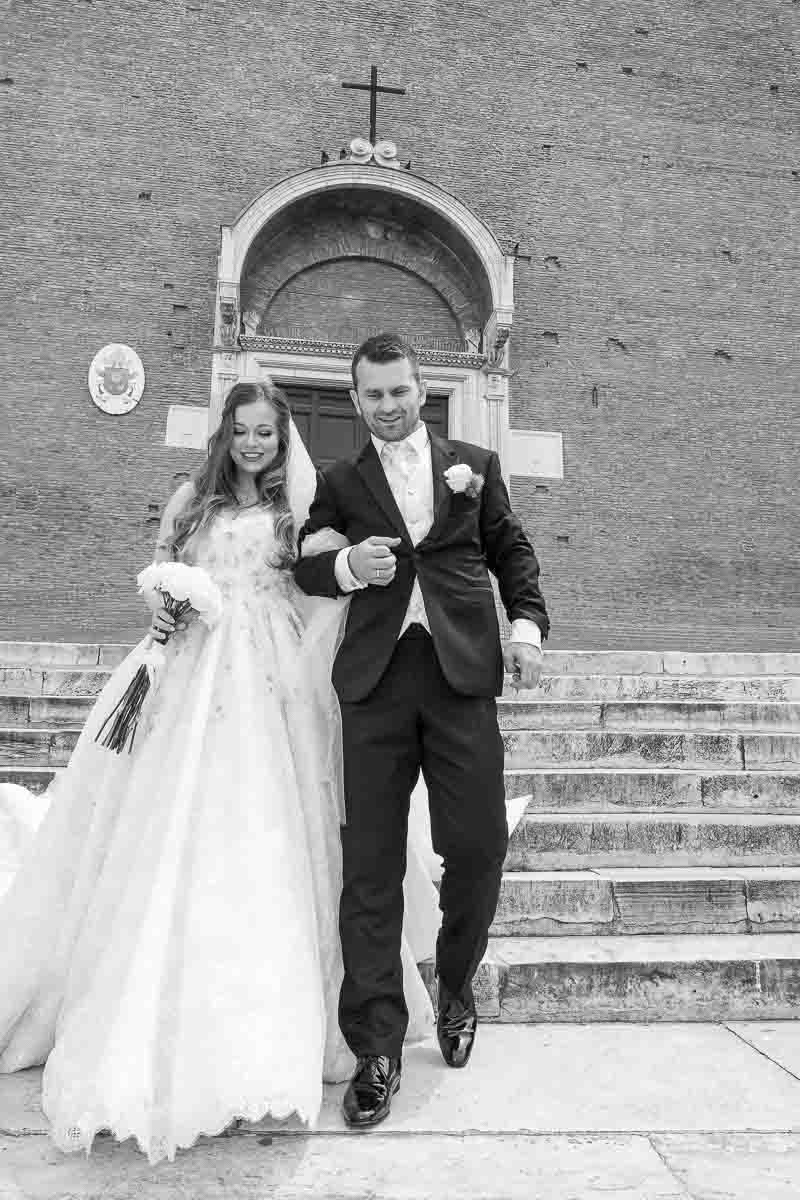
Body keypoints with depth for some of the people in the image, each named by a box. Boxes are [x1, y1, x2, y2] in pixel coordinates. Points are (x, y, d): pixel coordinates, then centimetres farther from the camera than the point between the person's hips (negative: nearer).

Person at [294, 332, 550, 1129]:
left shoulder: (474, 463, 16)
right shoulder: (339, 482, 15)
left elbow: (512, 552, 16)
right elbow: (302, 563, 12)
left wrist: (527, 623, 0)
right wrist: (345, 565, -10)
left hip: (462, 673, 0)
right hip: (375, 682, 0)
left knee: (478, 847, 2)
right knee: (370, 865, 1)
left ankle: (455, 988, 32)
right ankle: (377, 1050, 13)